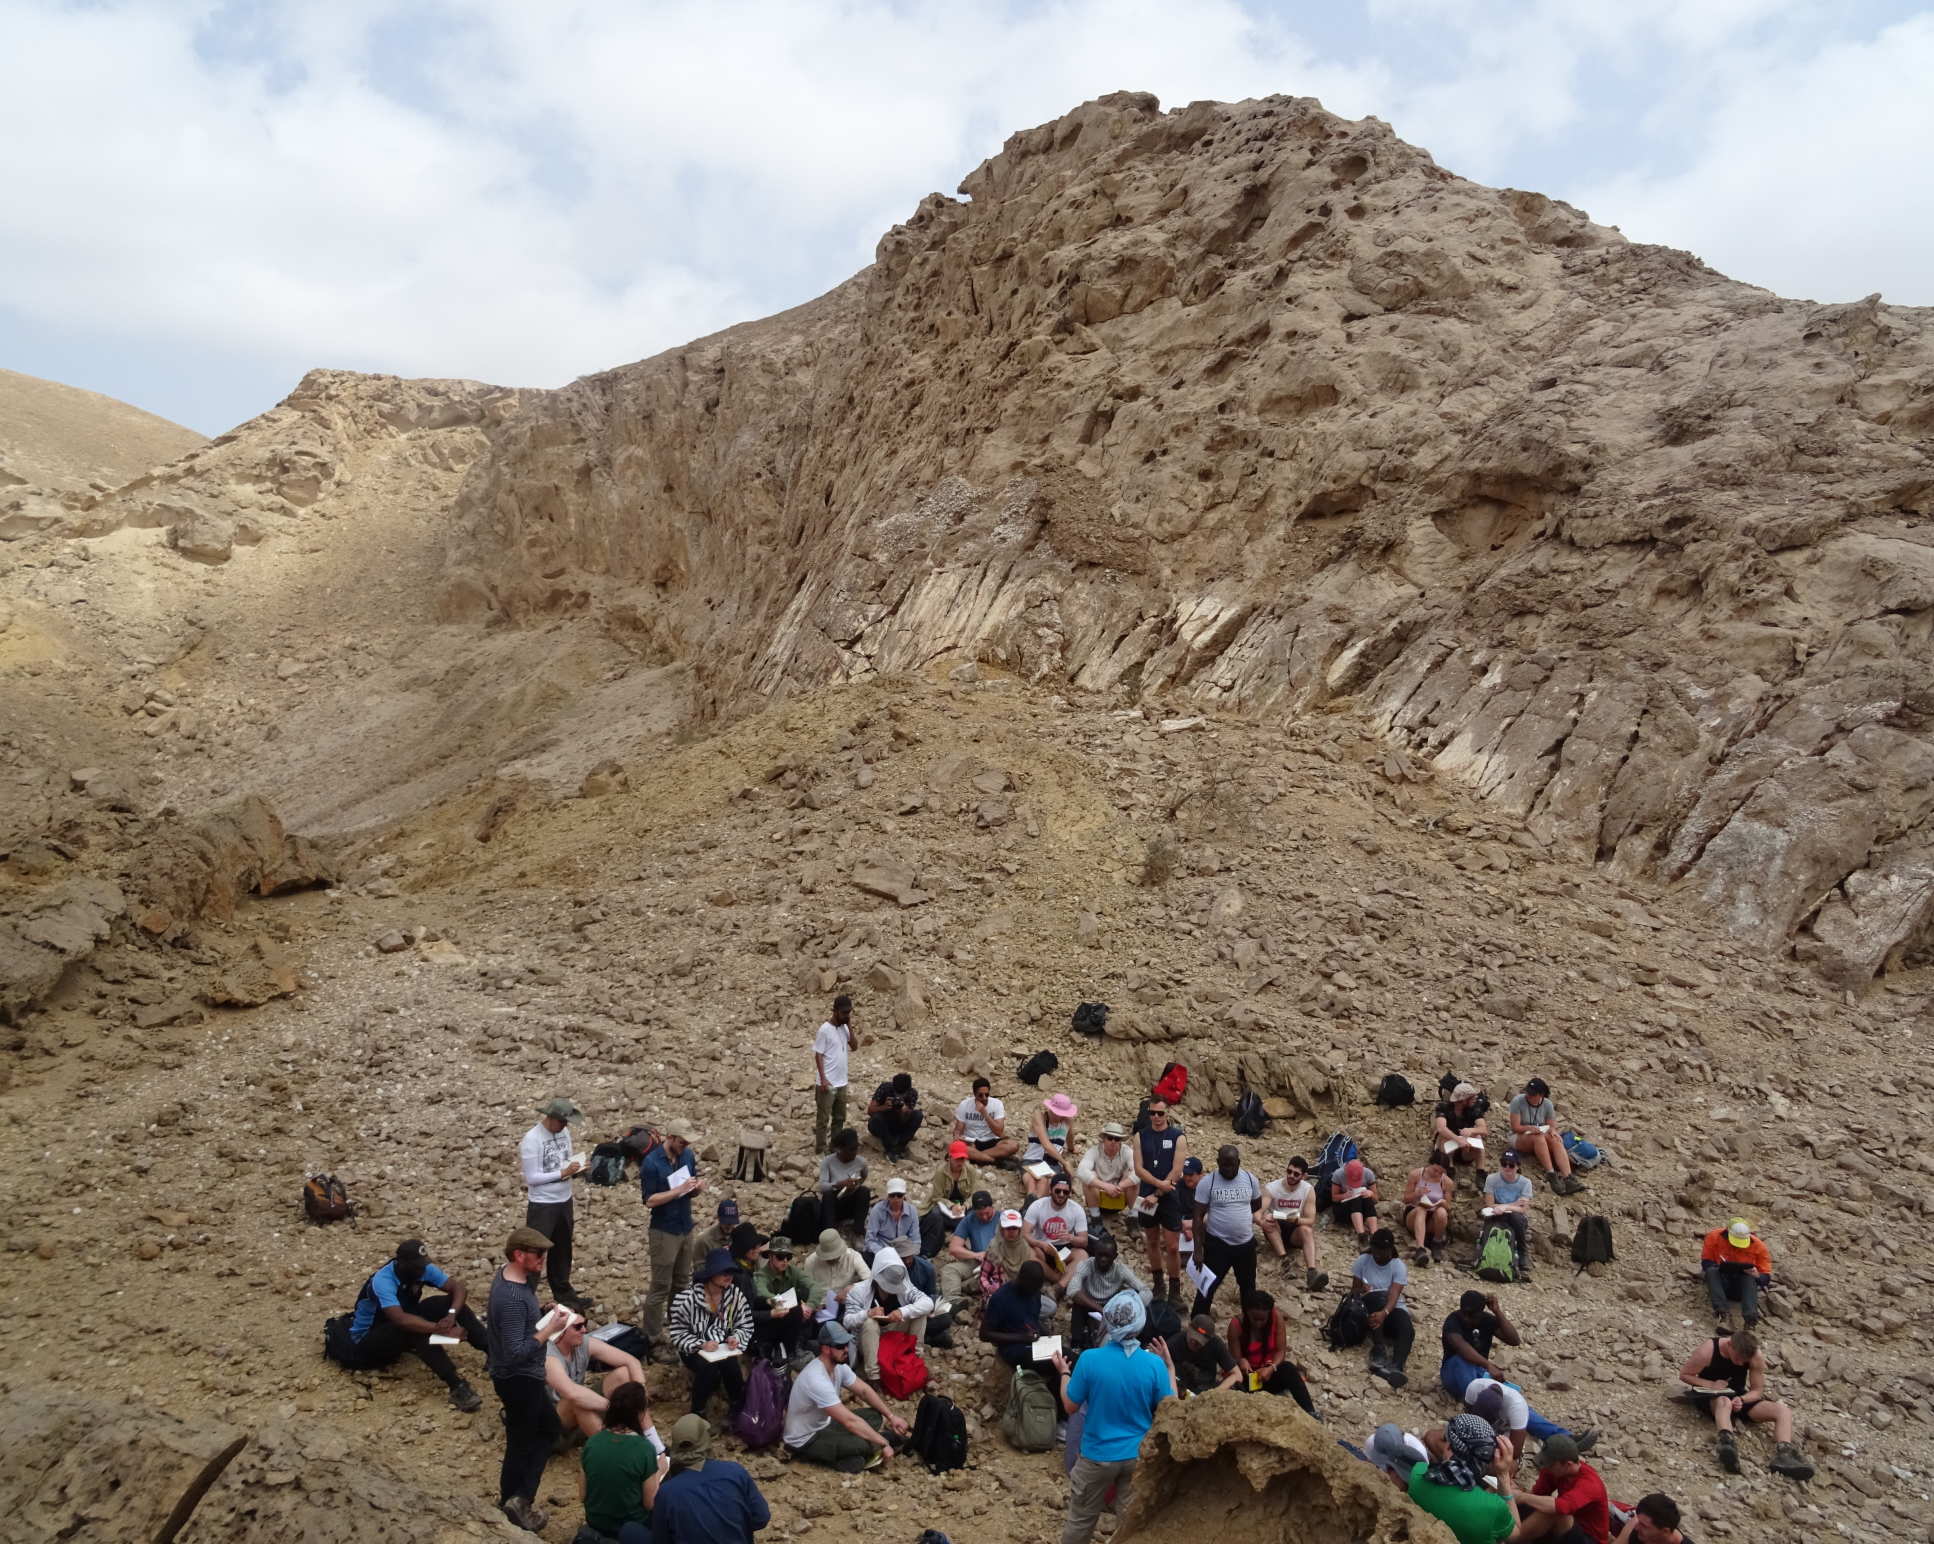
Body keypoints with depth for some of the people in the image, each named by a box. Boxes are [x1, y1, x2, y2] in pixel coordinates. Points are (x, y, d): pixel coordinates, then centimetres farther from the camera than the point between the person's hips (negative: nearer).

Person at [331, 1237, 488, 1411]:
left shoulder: (423, 1269, -13)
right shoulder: (383, 1281, -33)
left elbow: (459, 1287, -15)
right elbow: (401, 1319, -46)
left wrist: (452, 1315, -35)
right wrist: (442, 1329, -48)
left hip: (403, 1333, 7)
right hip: (367, 1340, -7)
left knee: (448, 1302, -16)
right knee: (414, 1328, -37)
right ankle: (456, 1386, -44)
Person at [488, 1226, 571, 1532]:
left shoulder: (507, 1274, -3)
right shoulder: (512, 1298, -32)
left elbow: (532, 1278, 20)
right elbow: (516, 1352, -31)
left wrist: (535, 1274, 3)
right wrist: (550, 1331, -25)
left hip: (521, 1376, 10)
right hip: (519, 1379, -10)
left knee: (549, 1428, 23)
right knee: (521, 1444, 8)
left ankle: (518, 1500, 28)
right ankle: (511, 1506, 24)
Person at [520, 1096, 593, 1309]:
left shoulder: (564, 1132, 3)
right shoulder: (532, 1138, -19)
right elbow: (532, 1177, -19)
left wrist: (576, 1169, -8)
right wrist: (562, 1173, -24)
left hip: (564, 1202, 7)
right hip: (541, 1206, -7)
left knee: (562, 1251, 20)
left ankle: (564, 1294, 33)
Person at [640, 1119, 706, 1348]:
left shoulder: (688, 1155, 0)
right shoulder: (651, 1163, -18)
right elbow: (649, 1200, -18)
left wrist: (698, 1187, -12)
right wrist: (679, 1190, -25)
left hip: (686, 1228, 6)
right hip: (664, 1231, -6)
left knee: (682, 1282, 17)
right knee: (660, 1287, -1)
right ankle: (653, 1338, 8)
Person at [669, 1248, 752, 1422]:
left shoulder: (736, 1294, -5)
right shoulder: (687, 1298, -16)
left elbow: (745, 1325, 3)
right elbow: (678, 1333, -11)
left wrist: (736, 1338, -18)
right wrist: (701, 1344, -25)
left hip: (724, 1347, 2)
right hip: (694, 1349, -2)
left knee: (731, 1365, -31)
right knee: (709, 1368, -34)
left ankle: (738, 1408, -5)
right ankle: (697, 1412, -9)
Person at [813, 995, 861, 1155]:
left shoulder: (844, 1028, 8)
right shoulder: (825, 1029, -15)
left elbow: (854, 1045, 3)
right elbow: (818, 1055, -14)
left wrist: (850, 1026, -7)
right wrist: (823, 1079, -19)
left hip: (841, 1082, 8)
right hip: (827, 1083, -8)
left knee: (840, 1117, 16)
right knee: (823, 1118, 1)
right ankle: (820, 1150, 8)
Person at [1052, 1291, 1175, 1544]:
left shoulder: (1090, 1359, -21)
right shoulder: (1154, 1364, -18)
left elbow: (1070, 1407, -8)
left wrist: (1063, 1372, 8)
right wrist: (1169, 1366, 3)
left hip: (1097, 1455, -1)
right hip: (1139, 1456, 1)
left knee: (1080, 1521, 19)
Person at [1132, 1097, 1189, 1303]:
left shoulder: (1178, 1137, -5)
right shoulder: (1141, 1136, 2)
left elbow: (1176, 1172, -10)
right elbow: (1139, 1169, -4)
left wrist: (1157, 1195, -13)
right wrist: (1159, 1183, -18)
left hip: (1170, 1198, -3)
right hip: (1147, 1197, 3)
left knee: (1172, 1247, -4)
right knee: (1153, 1241, 13)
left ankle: (1175, 1291, 8)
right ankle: (1159, 1284, 27)